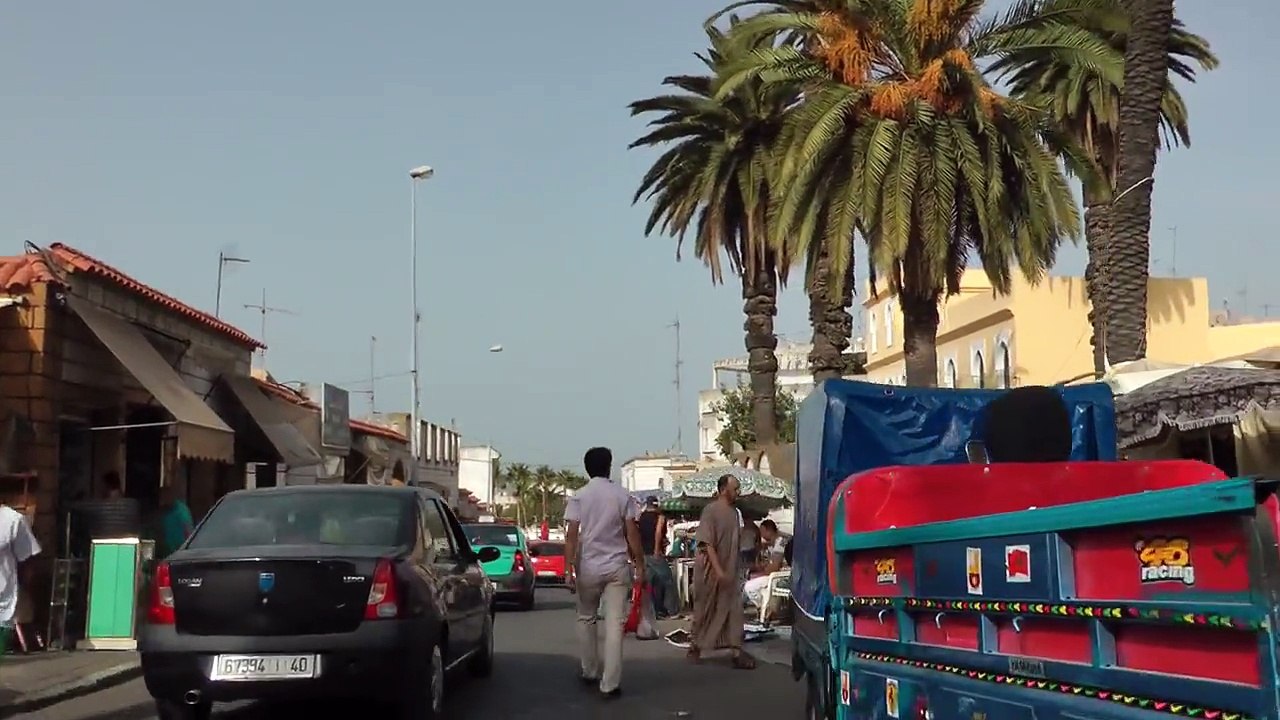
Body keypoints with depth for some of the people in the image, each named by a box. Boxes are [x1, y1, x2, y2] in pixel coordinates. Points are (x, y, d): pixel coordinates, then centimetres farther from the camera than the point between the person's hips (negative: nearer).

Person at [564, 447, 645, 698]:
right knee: (615, 623, -2)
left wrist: (569, 568, -6)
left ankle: (590, 671, 28)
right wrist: (640, 565, 4)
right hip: (617, 566, 0)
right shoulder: (623, 495, 0)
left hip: (588, 567, 0)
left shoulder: (579, 497, -1)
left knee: (587, 618, 19)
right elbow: (632, 534, -3)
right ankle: (610, 683, -5)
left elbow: (572, 535, -7)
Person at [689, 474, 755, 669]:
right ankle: (695, 646, 25)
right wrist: (718, 569, -25)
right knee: (705, 610, 8)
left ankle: (736, 650, -4)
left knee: (734, 610, -2)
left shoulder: (734, 512, 7)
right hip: (711, 571, -6)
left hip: (731, 571, 6)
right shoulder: (710, 510, -14)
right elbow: (707, 543, -19)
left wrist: (738, 568, 14)